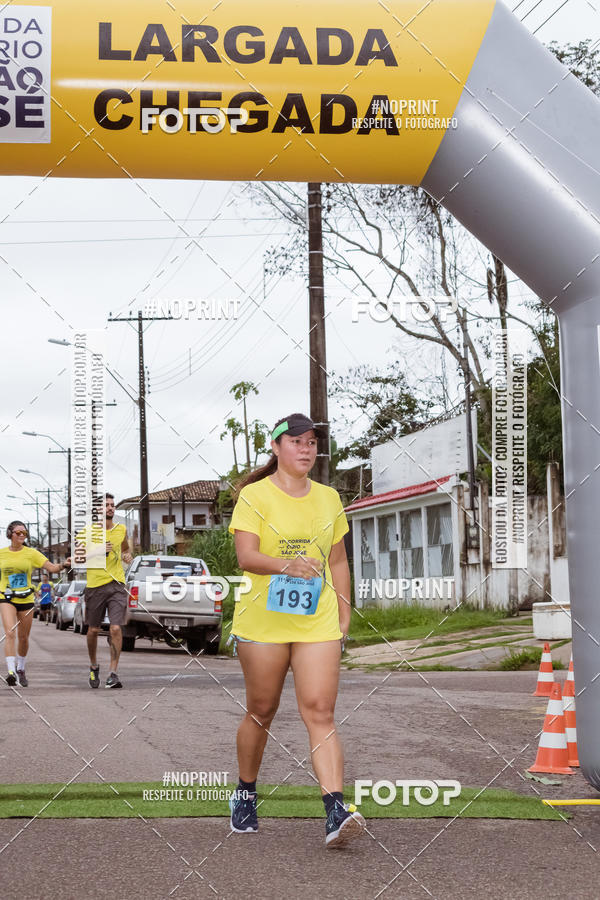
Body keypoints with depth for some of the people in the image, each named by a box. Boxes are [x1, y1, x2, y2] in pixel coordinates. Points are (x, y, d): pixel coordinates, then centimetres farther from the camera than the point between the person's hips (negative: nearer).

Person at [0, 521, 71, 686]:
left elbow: (51, 567, -9)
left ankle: (21, 669, 31)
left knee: (23, 637, 9)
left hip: (26, 599, 1)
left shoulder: (31, 553, 0)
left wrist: (63, 565, -27)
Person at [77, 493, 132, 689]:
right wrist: (98, 551, -14)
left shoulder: (121, 530, 9)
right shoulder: (88, 532, -1)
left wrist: (127, 555, 5)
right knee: (93, 630, 9)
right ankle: (94, 667, 32)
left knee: (116, 629, -11)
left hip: (117, 585, 1)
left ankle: (113, 673, -8)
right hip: (95, 585, -1)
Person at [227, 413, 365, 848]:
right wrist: (285, 565, -35)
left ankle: (336, 812, -16)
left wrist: (344, 616, 14)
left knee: (320, 712, -9)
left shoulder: (329, 498, 11)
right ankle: (245, 795, 31)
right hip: (262, 623, -2)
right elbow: (246, 555, -16)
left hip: (317, 624, 3)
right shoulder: (255, 496, -4)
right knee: (261, 711, 9)